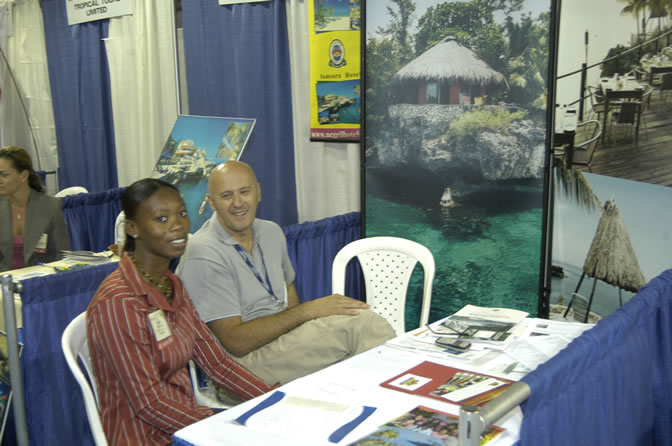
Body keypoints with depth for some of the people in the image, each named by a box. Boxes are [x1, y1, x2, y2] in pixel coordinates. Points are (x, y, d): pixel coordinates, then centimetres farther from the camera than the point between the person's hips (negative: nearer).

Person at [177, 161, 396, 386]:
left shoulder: (272, 232, 8)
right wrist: (308, 310, -18)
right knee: (359, 321, -24)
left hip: (283, 335, 7)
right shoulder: (203, 255, -16)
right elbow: (236, 341, -18)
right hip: (245, 358, -7)